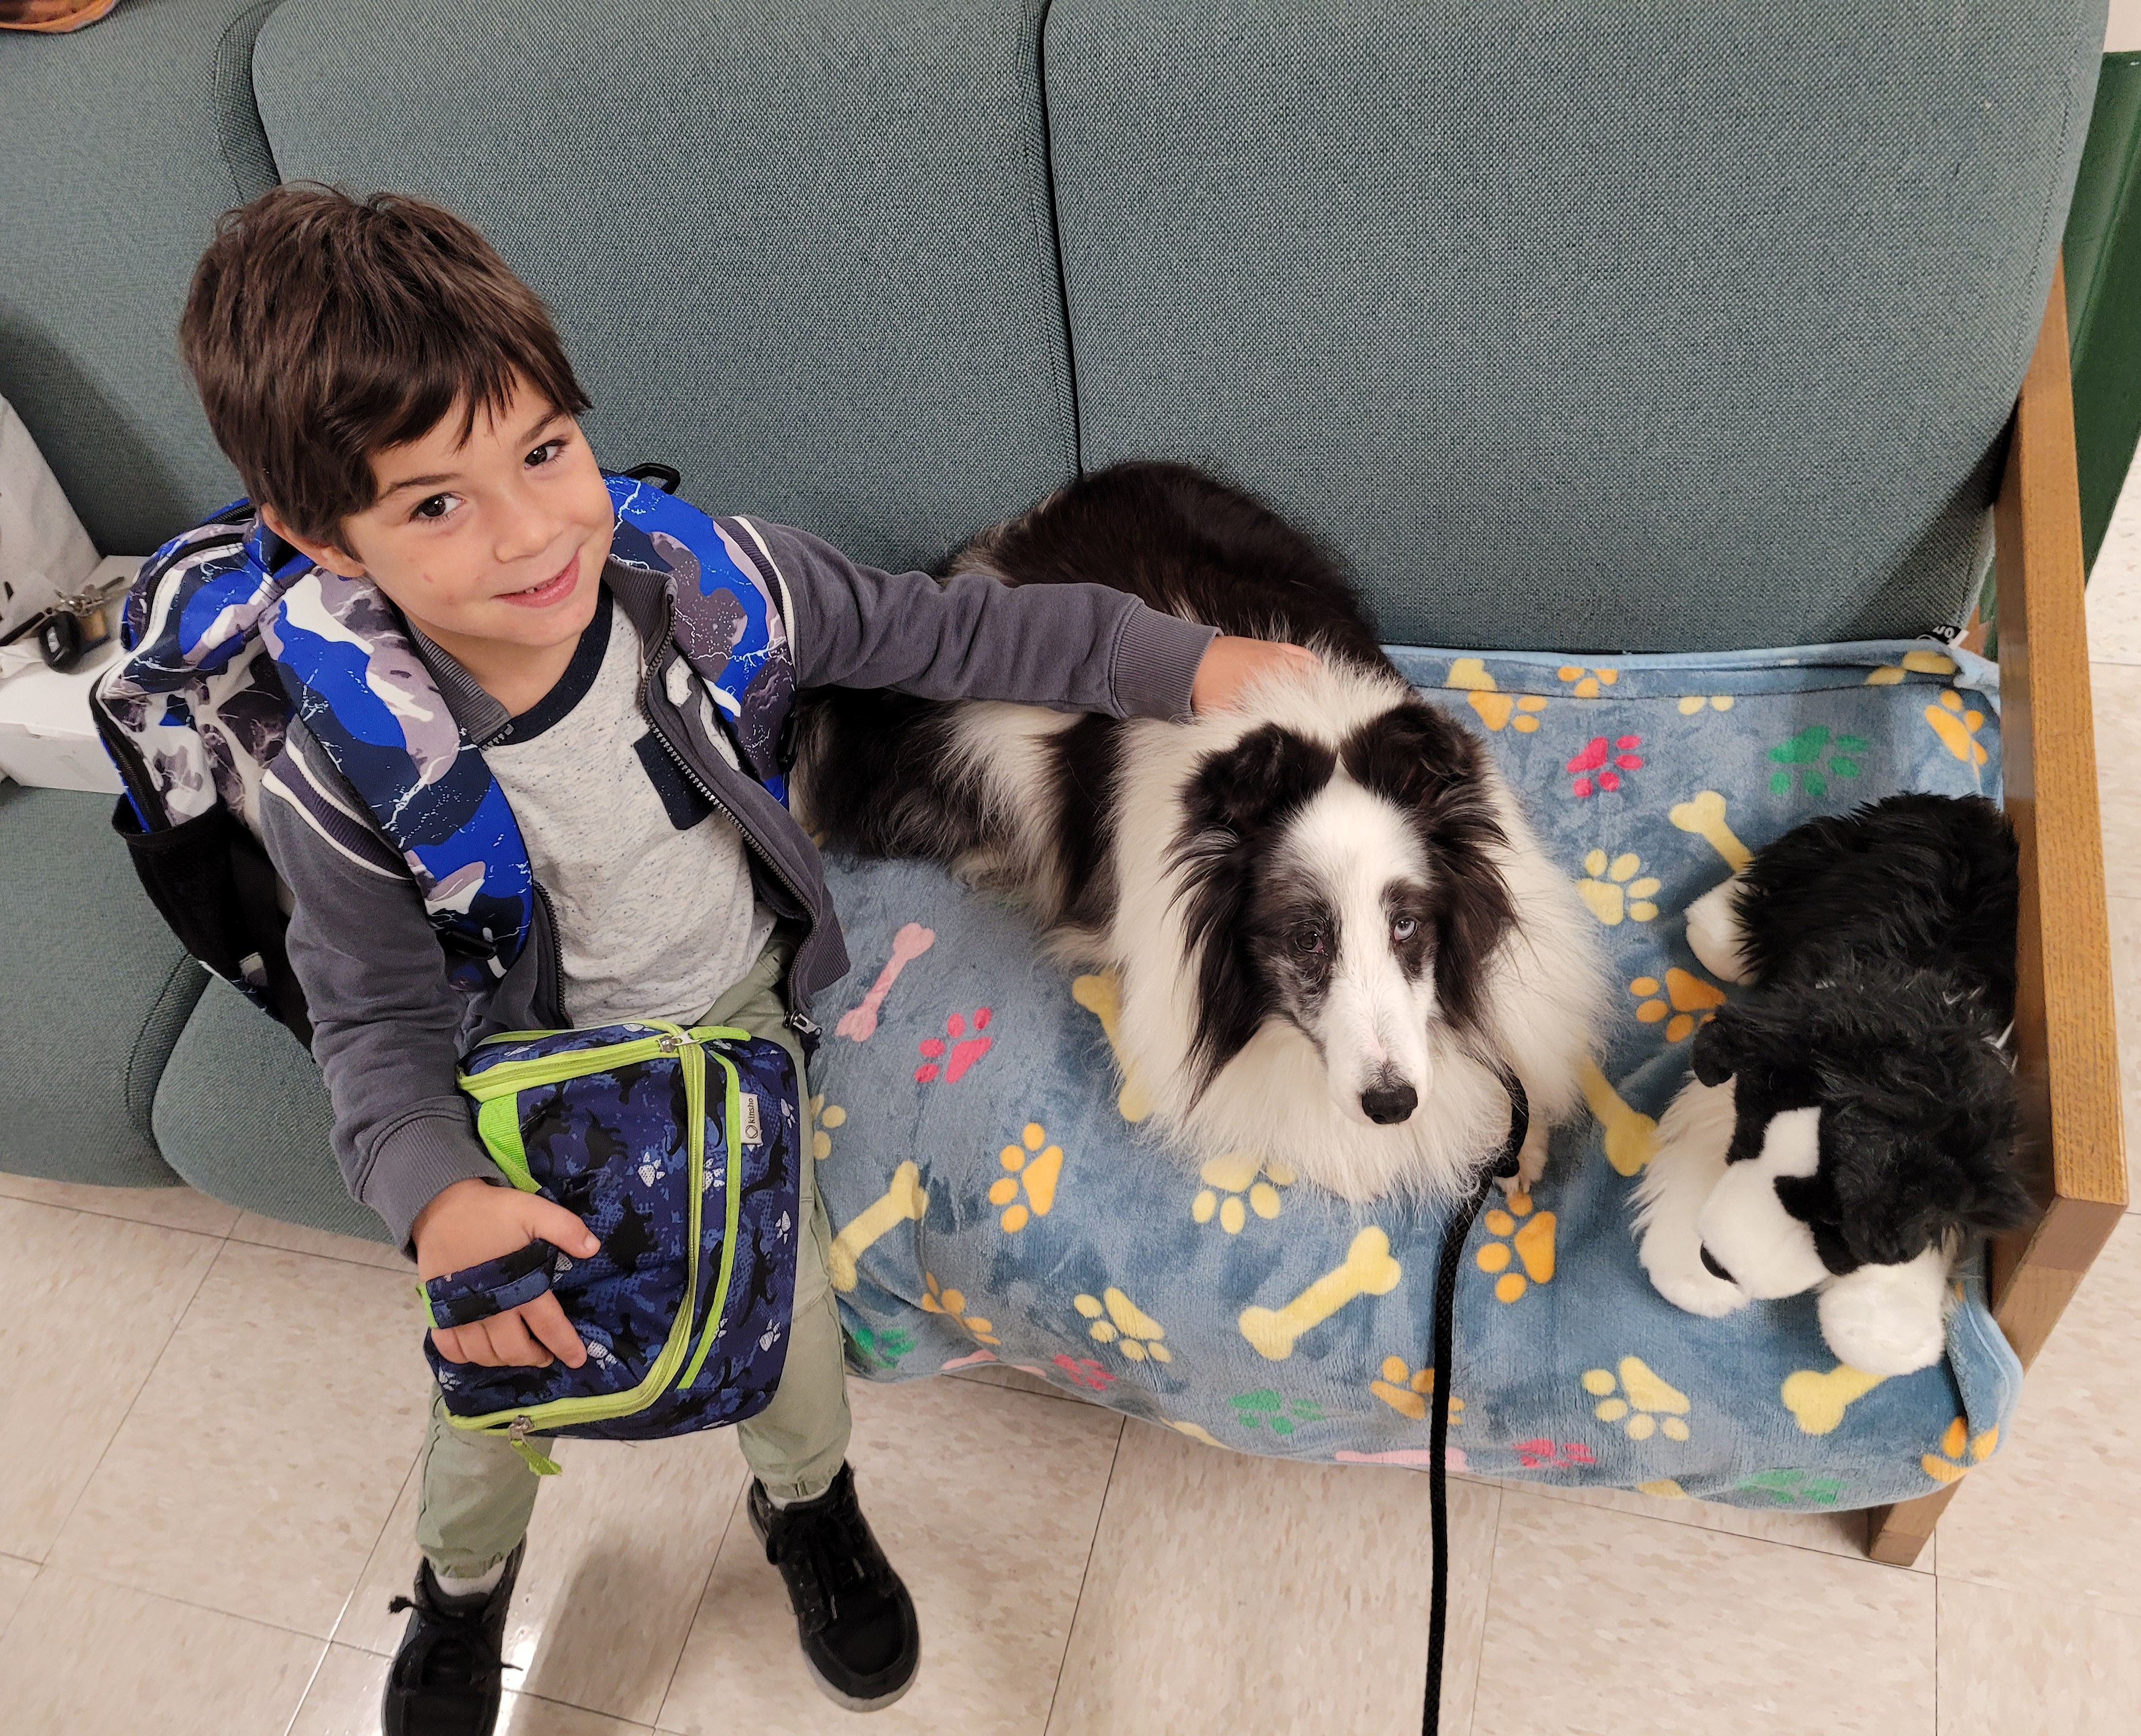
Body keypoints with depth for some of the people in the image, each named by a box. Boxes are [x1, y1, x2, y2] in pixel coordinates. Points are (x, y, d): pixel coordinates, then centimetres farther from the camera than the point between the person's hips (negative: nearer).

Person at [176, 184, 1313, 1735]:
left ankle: (808, 1502, 39)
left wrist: (1184, 662, -12)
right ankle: (463, 1586, 46)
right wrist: (439, 1201, -36)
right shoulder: (344, 787, -29)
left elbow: (941, 634, -12)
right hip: (541, 1065, -1)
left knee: (783, 1292, -1)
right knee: (499, 1344, 9)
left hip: (737, 1006, 1)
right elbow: (384, 1026, -16)